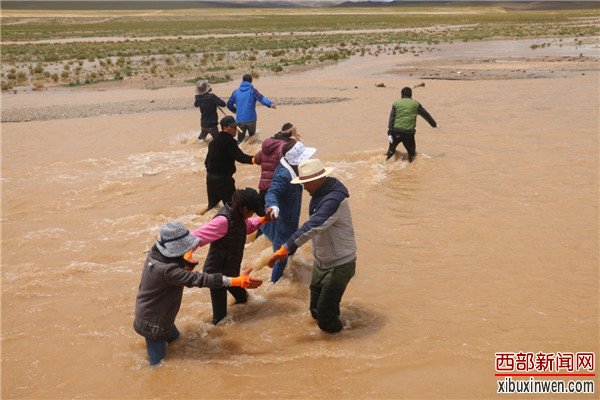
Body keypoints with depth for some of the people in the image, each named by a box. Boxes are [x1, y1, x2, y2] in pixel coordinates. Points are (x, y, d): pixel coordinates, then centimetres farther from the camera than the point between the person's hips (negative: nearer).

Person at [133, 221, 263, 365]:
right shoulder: (165, 269, -38)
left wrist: (188, 262, -21)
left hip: (150, 311, 9)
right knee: (158, 363, 7)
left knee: (176, 340, 30)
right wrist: (237, 281, -43)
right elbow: (199, 279, -41)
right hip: (153, 324, -9)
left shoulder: (157, 252, -11)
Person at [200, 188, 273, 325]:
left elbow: (248, 226, 18)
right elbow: (197, 236, -36)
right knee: (220, 314, 6)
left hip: (231, 270, 9)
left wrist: (263, 219, 2)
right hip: (217, 273, -9)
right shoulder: (224, 220, -32)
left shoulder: (238, 216, -5)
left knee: (241, 295, 34)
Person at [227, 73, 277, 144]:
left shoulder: (236, 92, 7)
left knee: (240, 140, 10)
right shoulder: (252, 91, -4)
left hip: (240, 120, 2)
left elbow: (229, 104, 13)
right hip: (251, 119, -2)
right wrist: (270, 104, -36)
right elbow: (262, 98, -22)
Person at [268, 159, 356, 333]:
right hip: (321, 261, 9)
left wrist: (285, 249, -43)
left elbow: (312, 227, -40)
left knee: (325, 313, 1)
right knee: (316, 309, 21)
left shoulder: (334, 199, -30)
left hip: (339, 264, -9)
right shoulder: (320, 194, 1)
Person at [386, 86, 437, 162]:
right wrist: (434, 124, 34)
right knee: (411, 152, 16)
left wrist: (389, 134, -4)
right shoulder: (415, 104, 10)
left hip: (396, 131, 1)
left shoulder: (396, 103, 10)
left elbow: (391, 119, 1)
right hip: (409, 132, -1)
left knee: (391, 150, 19)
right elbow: (426, 115, 19)